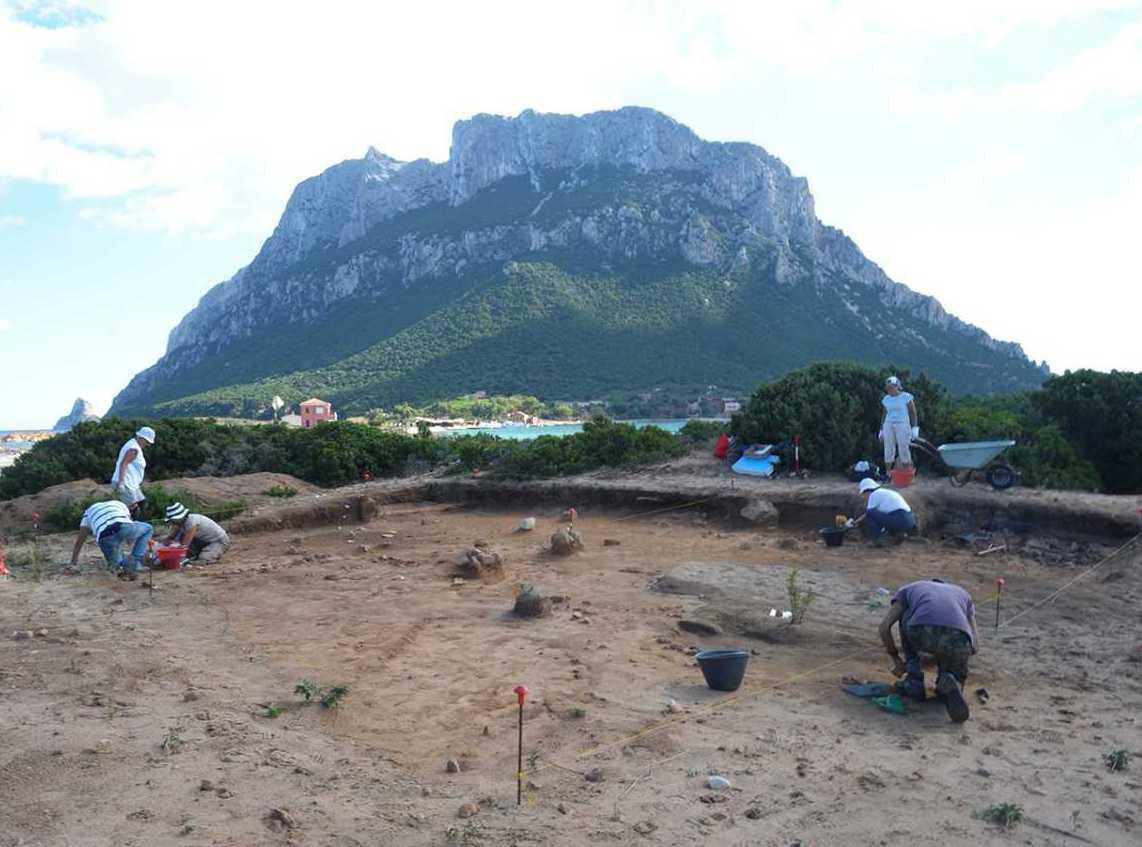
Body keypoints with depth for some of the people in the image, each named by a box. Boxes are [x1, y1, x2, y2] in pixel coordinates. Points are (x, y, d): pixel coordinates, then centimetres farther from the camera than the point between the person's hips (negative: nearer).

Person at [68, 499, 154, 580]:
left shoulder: (89, 512, 40)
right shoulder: (120, 504, 41)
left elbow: (79, 541, 36)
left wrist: (72, 564, 43)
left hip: (105, 537, 2)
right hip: (124, 528, -2)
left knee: (115, 562, 31)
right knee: (148, 528, 29)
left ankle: (126, 562, -4)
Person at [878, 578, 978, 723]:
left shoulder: (909, 589, 37)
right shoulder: (963, 595, 42)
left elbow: (884, 627, 24)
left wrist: (896, 659, 39)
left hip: (922, 635, -2)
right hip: (957, 641, 2)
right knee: (956, 681, 34)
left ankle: (914, 681, 25)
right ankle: (950, 685, -3)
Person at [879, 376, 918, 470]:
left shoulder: (906, 397, 0)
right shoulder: (886, 399, 11)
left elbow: (913, 413, 1)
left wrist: (915, 428, -6)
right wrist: (881, 431, 16)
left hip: (902, 425, -4)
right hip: (888, 425, 4)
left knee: (904, 451, -6)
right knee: (888, 452, 1)